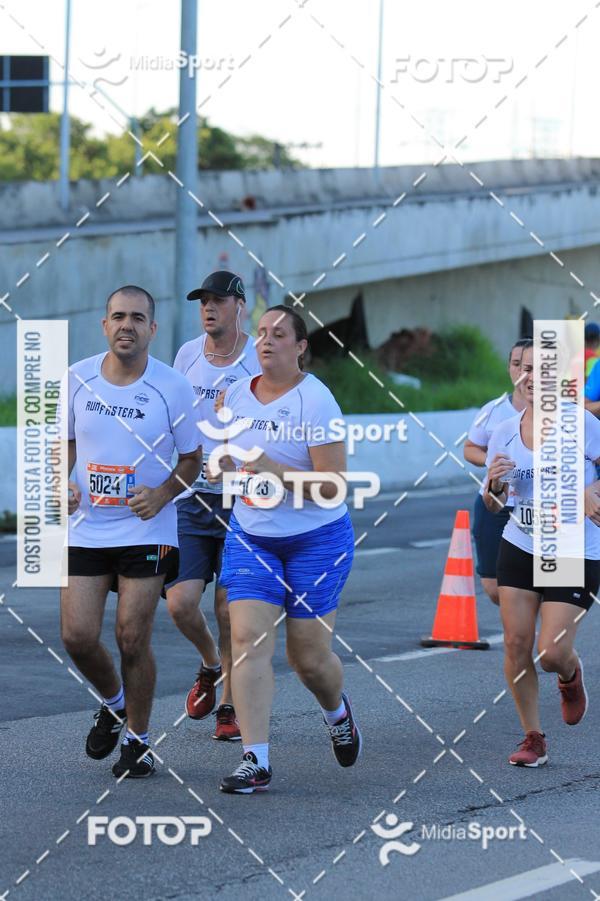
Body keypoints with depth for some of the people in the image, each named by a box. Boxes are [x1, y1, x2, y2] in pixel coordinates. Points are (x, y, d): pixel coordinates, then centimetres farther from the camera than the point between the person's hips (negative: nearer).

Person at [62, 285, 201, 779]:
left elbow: (191, 458, 3)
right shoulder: (78, 378, 0)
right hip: (86, 529, 3)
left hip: (147, 531, -3)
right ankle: (114, 702, 29)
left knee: (132, 639, -4)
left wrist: (162, 495, -15)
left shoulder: (172, 387, -8)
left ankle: (138, 741, 16)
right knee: (77, 636, -3)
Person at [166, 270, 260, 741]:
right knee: (181, 603, -5)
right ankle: (210, 665, 26)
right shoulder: (187, 355, 7)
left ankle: (230, 704, 13)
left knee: (229, 608, -3)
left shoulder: (260, 359, -4)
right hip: (191, 497, 3)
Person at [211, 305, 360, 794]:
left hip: (316, 539, -4)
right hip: (250, 536, 4)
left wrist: (275, 471, -27)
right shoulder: (236, 394, 4)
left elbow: (333, 486, -19)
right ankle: (256, 760, -13)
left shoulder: (315, 401, -14)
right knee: (248, 638, -12)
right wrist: (224, 464, 5)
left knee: (309, 654, 3)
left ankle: (337, 710, 39)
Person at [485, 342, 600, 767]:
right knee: (516, 643, -4)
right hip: (519, 550, 4)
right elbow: (493, 504, 8)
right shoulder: (505, 432, 2)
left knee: (552, 654, -10)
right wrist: (494, 482, -13)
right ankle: (533, 738, 11)